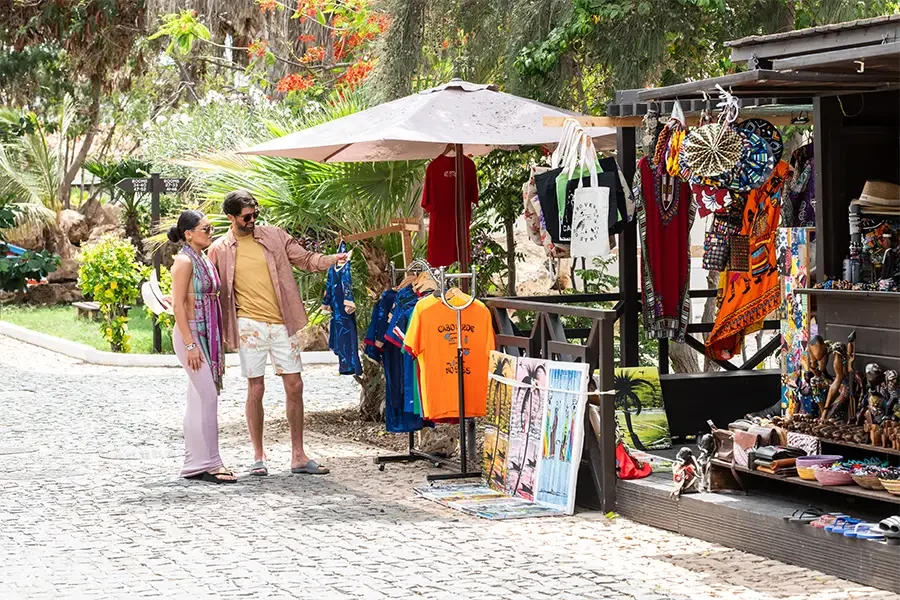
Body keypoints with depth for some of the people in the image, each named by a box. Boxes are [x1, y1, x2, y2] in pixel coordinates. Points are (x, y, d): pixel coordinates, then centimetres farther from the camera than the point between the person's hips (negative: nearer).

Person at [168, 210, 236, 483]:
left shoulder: (204, 260, 14)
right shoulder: (185, 261, -12)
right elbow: (178, 305, -16)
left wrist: (217, 344, 18)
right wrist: (190, 345, -20)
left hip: (207, 335, 9)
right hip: (191, 333, -9)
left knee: (199, 399, 10)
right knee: (207, 396, -11)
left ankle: (196, 463, 13)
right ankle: (205, 463, -7)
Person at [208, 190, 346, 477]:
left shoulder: (274, 236, 6)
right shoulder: (220, 250, 2)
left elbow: (304, 259, 8)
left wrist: (333, 259, -7)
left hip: (283, 323, 3)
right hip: (251, 324, -3)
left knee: (294, 386, 2)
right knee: (256, 389, -2)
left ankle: (298, 456, 10)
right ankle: (258, 456, 10)